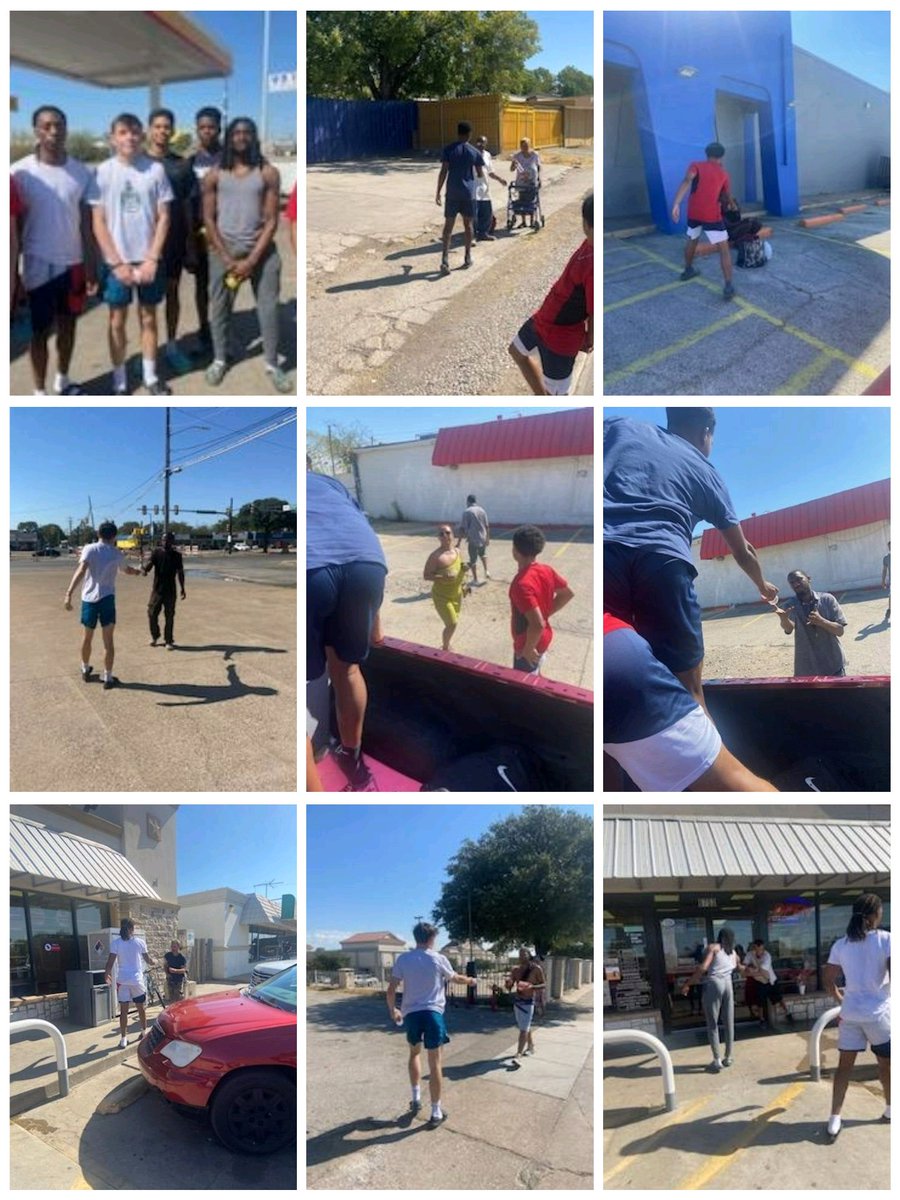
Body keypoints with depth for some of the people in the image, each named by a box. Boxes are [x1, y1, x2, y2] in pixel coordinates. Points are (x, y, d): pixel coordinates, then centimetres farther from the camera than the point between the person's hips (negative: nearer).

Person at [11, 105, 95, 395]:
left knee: (68, 324, 16)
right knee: (40, 331, 4)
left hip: (73, 263, 3)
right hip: (39, 265, -3)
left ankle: (63, 381, 33)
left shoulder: (81, 172, 0)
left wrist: (91, 267, 4)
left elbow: (85, 222, 5)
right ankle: (40, 394, 14)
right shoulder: (20, 172, -11)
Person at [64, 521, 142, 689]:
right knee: (108, 640, 1)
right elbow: (127, 570, 27)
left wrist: (69, 593, -23)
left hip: (88, 598, 1)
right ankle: (108, 678, -1)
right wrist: (137, 571, 51)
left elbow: (81, 571, -17)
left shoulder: (89, 549, -1)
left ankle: (85, 670, 35)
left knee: (87, 637, 18)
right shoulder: (117, 554, 6)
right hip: (106, 598, -1)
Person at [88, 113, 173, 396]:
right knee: (117, 321, 8)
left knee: (148, 318, 12)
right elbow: (98, 223, -4)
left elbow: (163, 218, -1)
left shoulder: (155, 169, -3)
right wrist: (117, 263, -11)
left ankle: (150, 376, 24)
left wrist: (152, 259, -8)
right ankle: (119, 381, 17)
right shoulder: (103, 171, -5)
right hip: (116, 261, -1)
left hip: (149, 259, 1)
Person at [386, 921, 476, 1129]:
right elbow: (455, 978, 17)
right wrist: (470, 981, 38)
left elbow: (391, 990, 1)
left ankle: (416, 1098, 26)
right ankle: (436, 1113, 5)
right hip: (433, 1013, -2)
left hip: (410, 1014, 2)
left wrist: (392, 1010, 19)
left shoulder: (403, 959, 2)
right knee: (434, 1063, 1)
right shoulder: (438, 959, -1)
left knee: (414, 1053, 27)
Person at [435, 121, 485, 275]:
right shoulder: (474, 152, 0)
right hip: (468, 193, 1)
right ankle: (468, 257, 20)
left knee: (448, 225, -1)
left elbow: (443, 172, -9)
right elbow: (481, 175, 6)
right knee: (467, 224, 14)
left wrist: (438, 192, -3)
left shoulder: (448, 150, -4)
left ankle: (445, 260, -14)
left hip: (452, 193, -1)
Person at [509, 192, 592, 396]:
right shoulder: (590, 243, -9)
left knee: (557, 393, 8)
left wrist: (589, 342, -8)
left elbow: (595, 315, -26)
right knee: (517, 350, 32)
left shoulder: (594, 267, -37)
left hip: (560, 337, -10)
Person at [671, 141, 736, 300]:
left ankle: (688, 270, 49)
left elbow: (686, 182, -11)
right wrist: (729, 205, 48)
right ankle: (728, 286, -9)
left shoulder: (695, 166, 9)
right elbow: (728, 197, 24)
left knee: (692, 239, 31)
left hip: (693, 213, 2)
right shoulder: (723, 174, 13)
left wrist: (676, 204, -19)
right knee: (724, 249, 2)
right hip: (712, 215, -2)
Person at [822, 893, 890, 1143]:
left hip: (850, 1013, 3)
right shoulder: (886, 940, -11)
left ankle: (834, 1120, 3)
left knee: (845, 1064, 8)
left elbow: (828, 982, 4)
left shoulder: (840, 945, 1)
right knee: (886, 1063, 19)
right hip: (878, 1012, -3)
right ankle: (890, 1109, 37)